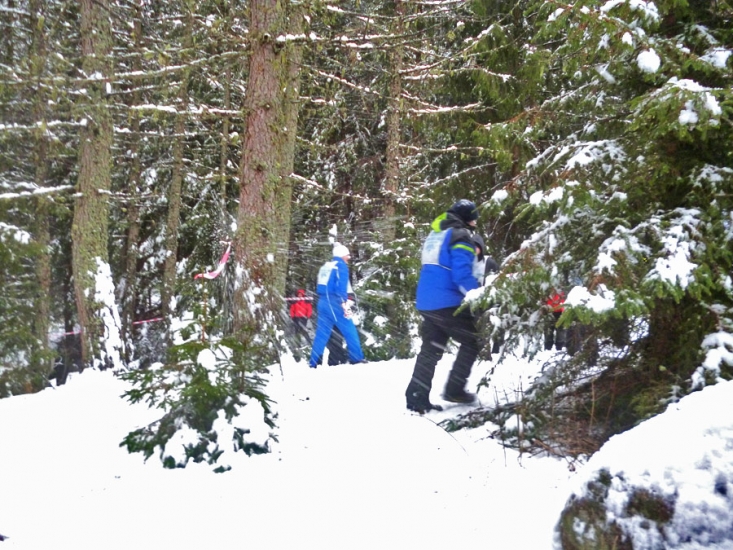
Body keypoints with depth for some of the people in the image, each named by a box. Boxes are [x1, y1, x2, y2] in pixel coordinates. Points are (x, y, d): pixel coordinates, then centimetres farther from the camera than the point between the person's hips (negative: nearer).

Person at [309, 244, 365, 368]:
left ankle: (314, 363, 5)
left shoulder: (325, 266, 20)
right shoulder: (341, 265, -4)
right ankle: (356, 359, 1)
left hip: (322, 303, 8)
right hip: (334, 303, -8)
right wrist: (345, 304, -17)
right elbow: (341, 287, -14)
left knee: (321, 333, 8)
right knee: (350, 331, 0)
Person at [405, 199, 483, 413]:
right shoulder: (461, 236, -8)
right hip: (447, 304, -8)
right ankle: (454, 389, 6)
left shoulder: (435, 235, 20)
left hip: (425, 303, 8)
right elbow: (462, 274, -19)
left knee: (430, 350, 12)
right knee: (472, 341, 8)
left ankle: (416, 398, 10)